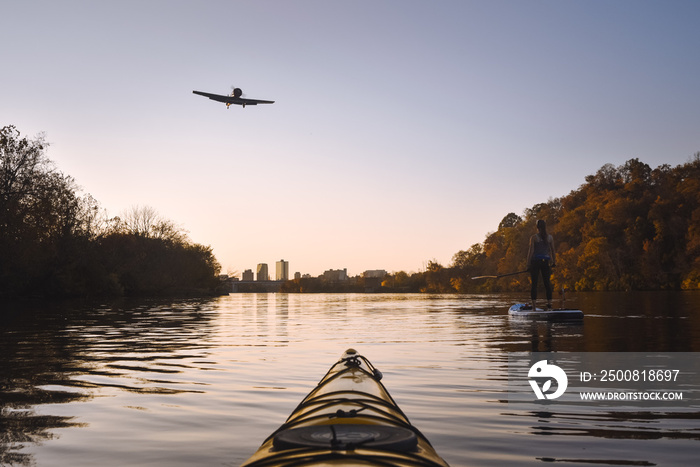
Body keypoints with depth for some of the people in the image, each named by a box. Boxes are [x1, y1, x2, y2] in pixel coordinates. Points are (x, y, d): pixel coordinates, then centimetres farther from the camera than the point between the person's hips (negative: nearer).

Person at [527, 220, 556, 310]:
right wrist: (554, 262, 17)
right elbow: (553, 251, 7)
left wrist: (528, 264, -2)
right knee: (547, 283, 7)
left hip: (535, 262, -3)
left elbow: (531, 251, -6)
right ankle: (549, 305, 3)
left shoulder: (534, 237, -4)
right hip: (546, 262, 3)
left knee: (534, 283, 0)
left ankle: (534, 306, -5)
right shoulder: (550, 237, 4)